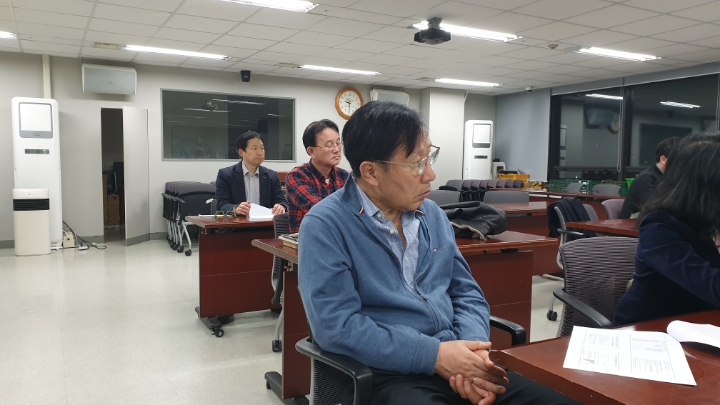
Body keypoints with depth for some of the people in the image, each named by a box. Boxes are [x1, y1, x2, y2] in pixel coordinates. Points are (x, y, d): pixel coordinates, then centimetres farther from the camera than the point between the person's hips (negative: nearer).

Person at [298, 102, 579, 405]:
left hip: (455, 361, 6)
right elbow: (336, 325, -18)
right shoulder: (325, 226, -10)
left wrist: (473, 351, -7)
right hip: (387, 374, -5)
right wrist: (433, 355, -18)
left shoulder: (433, 215, 10)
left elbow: (466, 292, 12)